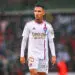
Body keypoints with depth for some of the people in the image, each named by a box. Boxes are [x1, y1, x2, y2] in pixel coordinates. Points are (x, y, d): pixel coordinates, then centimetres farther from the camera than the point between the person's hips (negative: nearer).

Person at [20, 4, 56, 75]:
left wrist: (53, 55, -4)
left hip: (44, 55, 2)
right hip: (32, 54, -2)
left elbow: (51, 42, 5)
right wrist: (22, 55, -1)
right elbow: (24, 40, 4)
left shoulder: (48, 26, 3)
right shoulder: (29, 25, 0)